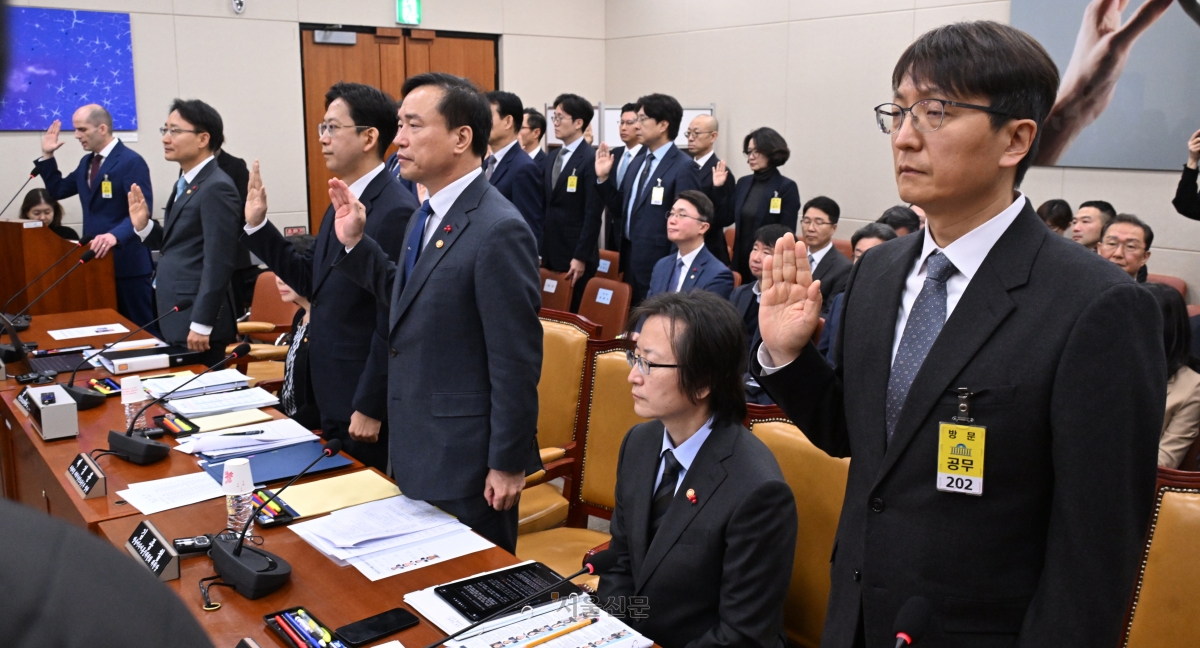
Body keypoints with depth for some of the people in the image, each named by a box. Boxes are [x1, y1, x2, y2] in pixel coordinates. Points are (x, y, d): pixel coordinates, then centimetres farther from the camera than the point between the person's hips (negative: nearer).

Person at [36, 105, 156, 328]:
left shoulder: (131, 161, -13)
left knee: (139, 327, -1)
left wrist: (115, 236, -37)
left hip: (126, 260, -8)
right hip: (97, 258, 8)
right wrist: (47, 156, 13)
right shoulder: (87, 162, 15)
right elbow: (58, 191, 24)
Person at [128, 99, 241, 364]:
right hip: (176, 319, 9)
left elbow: (218, 263, -20)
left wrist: (201, 324, -21)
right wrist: (144, 225, 1)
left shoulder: (216, 187, -16)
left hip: (196, 321, -9)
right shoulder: (186, 183, 14)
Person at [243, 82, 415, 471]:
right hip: (333, 397, 9)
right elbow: (311, 279, 13)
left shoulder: (396, 211, -21)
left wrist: (370, 408, -19)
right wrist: (257, 225, 4)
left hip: (367, 402, -9)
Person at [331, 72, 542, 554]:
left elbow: (516, 362, -21)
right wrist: (355, 243, 5)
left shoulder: (498, 230, -23)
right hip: (417, 451, 9)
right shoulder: (429, 215, 7)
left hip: (464, 460, -9)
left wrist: (508, 464, -17)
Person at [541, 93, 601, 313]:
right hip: (551, 253, 7)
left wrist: (581, 257, -17)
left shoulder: (590, 159, -10)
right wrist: (539, 249, 10)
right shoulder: (553, 156, 14)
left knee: (575, 315, 1)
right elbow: (546, 205, 14)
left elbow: (593, 213, -14)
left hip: (575, 256, -7)